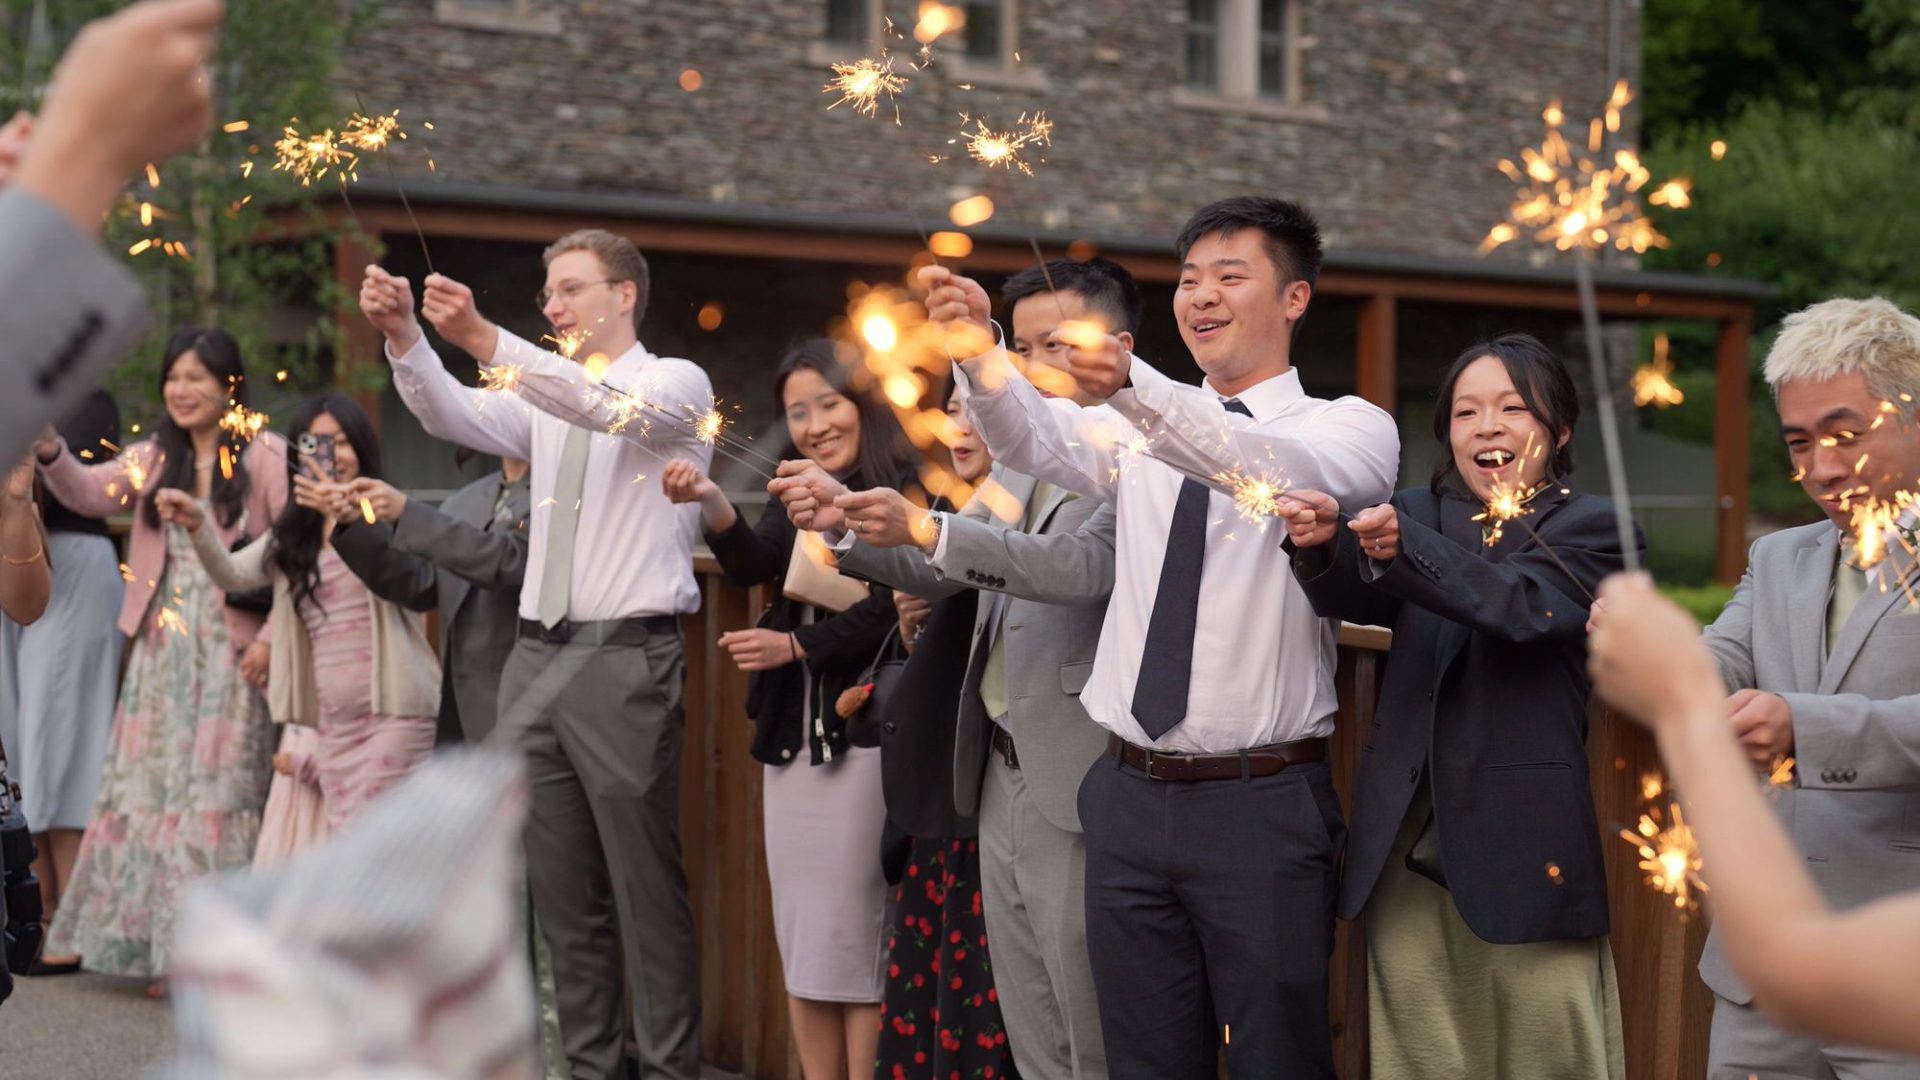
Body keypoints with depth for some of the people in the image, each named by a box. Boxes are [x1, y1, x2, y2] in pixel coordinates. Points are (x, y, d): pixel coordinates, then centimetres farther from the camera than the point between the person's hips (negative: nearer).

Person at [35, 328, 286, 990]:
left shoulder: (265, 456, -3)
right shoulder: (154, 457, 12)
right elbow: (89, 493, -4)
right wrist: (50, 454, -23)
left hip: (232, 653, -5)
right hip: (162, 649, 5)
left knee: (220, 796, -1)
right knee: (150, 788, 7)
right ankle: (156, 944, 15)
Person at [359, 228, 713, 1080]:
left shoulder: (676, 383, -2)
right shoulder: (542, 400, 16)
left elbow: (609, 408, -23)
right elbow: (451, 417, 0)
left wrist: (483, 339, -32)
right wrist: (403, 337, -17)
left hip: (627, 659, -6)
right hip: (539, 657, 7)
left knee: (647, 889, -3)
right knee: (563, 890, 11)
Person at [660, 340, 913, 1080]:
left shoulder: (903, 495, -6)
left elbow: (893, 611, -14)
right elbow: (753, 566, -5)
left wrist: (797, 645, -17)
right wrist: (711, 505, -21)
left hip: (863, 733, -7)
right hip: (791, 734, 7)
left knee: (852, 930, -4)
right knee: (798, 933, 9)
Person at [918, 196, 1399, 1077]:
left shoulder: (1351, 428, -2)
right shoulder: (1141, 429, 12)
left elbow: (1277, 471, -25)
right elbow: (1036, 438, -8)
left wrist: (1133, 388, -39)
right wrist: (979, 350, -29)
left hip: (1263, 806, -4)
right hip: (1131, 797, 5)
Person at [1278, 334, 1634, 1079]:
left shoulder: (1588, 529, 1)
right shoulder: (1421, 513, 12)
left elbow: (1524, 607, -18)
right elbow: (1357, 598, -6)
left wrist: (1401, 546, -33)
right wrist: (1323, 546, -29)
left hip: (1523, 851, -3)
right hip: (1405, 851, 3)